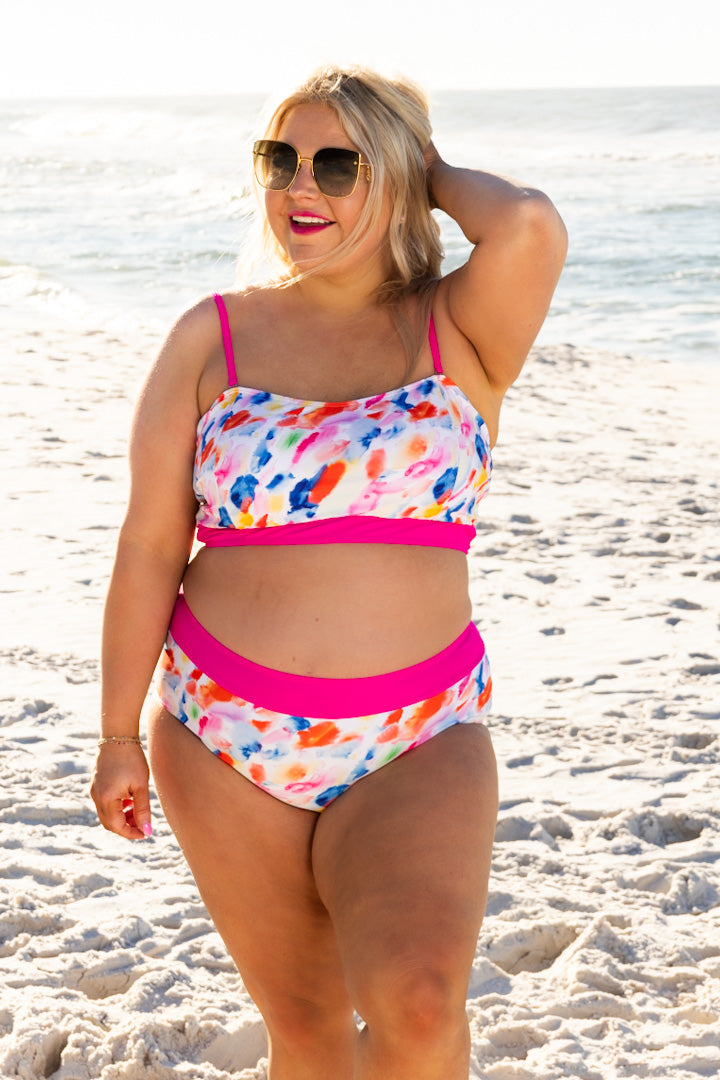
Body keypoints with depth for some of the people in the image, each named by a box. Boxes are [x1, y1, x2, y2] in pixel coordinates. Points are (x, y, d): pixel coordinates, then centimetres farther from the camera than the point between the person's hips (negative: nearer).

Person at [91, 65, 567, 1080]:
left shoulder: (462, 332, 0)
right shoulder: (212, 338, 4)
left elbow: (529, 225, -22)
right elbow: (148, 548, 4)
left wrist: (436, 177, -2)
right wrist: (119, 736, 3)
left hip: (418, 747, -2)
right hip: (226, 741, 2)